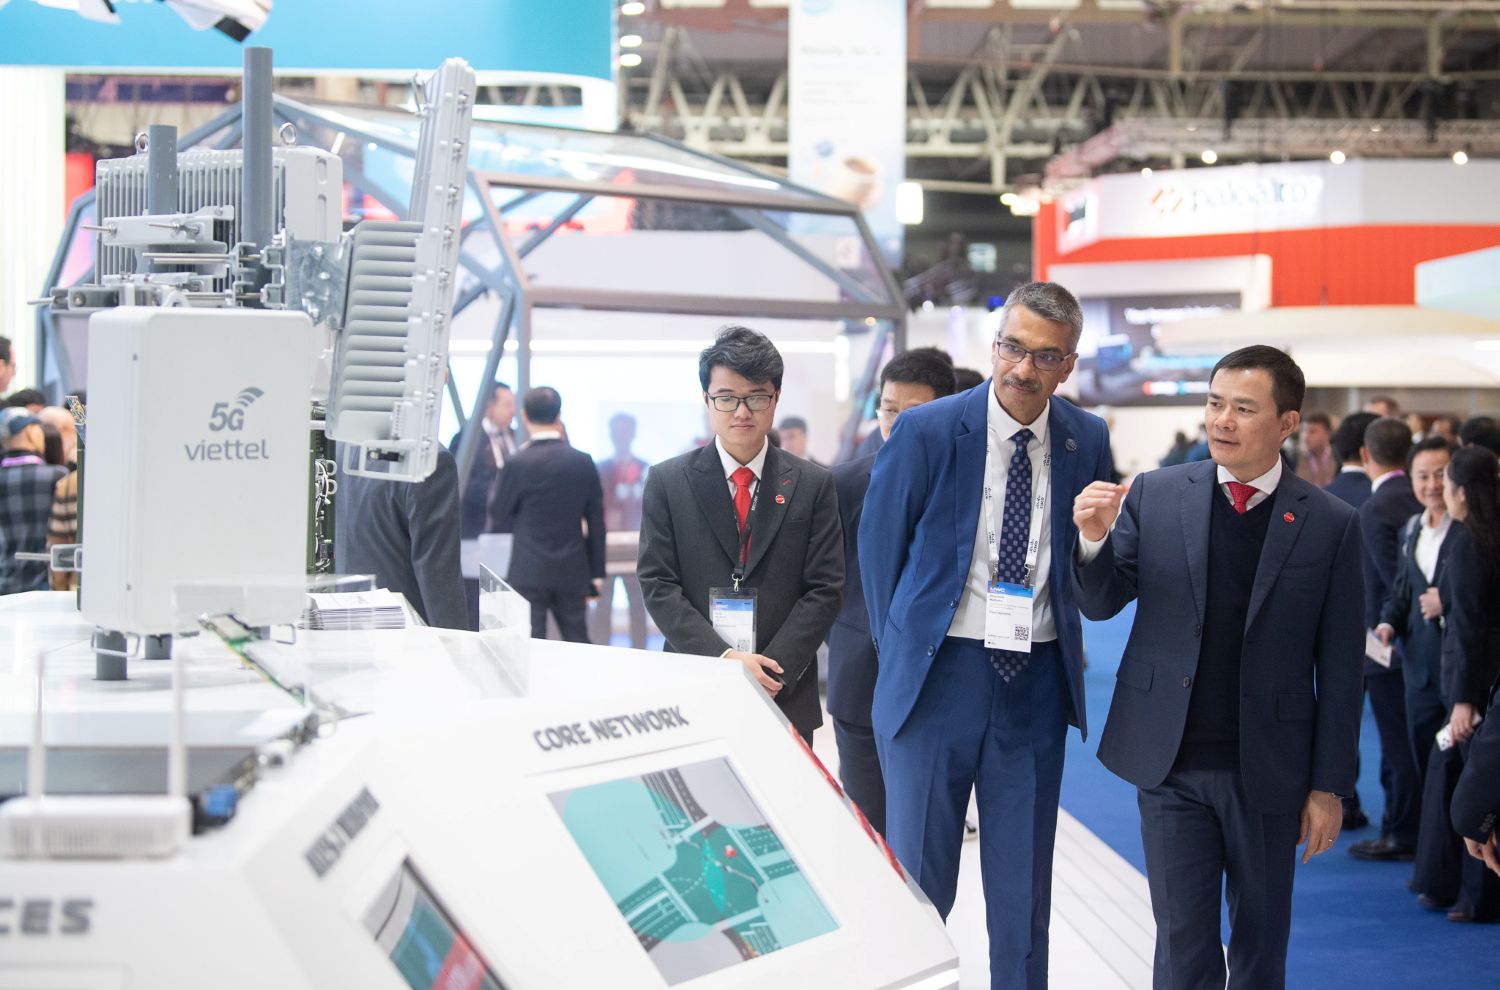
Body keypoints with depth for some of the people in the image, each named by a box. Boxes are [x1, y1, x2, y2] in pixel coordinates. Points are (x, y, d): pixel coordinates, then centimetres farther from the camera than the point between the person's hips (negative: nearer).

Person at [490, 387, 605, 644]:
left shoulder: (518, 463, -12)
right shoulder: (584, 462, 0)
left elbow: (498, 516, 0)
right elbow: (596, 523, 5)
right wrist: (596, 574, 13)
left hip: (528, 573, -4)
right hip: (573, 572, 4)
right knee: (578, 644, 13)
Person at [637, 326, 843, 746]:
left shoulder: (813, 484, 5)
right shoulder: (667, 482, 4)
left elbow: (824, 589, 1)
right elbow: (658, 585, -2)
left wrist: (773, 670, -11)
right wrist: (723, 659, -13)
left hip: (786, 696, 1)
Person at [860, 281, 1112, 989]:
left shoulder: (1087, 441, 1)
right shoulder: (926, 431, -8)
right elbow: (879, 545, 3)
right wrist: (903, 647, 7)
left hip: (1037, 683, 2)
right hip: (938, 673, -2)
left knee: (1024, 882, 10)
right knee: (918, 876, 4)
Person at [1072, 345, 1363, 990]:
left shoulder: (1331, 525, -4)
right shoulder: (1155, 496, 0)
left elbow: (1340, 670, -2)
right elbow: (1101, 603, 3)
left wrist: (1330, 785, -2)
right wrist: (1094, 540, -18)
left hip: (1268, 771, 0)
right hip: (1171, 765, 1)